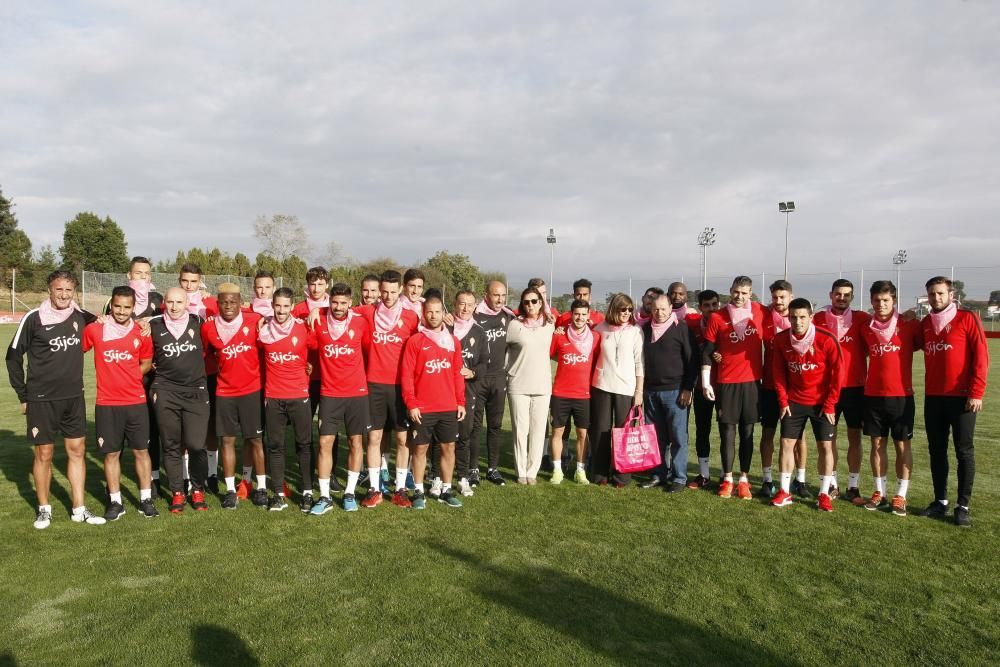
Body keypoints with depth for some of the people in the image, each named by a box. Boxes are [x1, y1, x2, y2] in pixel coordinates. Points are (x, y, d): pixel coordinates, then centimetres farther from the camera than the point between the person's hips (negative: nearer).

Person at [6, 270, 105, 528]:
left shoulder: (81, 317, 1)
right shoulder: (33, 318, -8)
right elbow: (14, 356, 0)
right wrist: (23, 395, 0)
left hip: (74, 397, 3)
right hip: (42, 399, -3)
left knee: (77, 450, 6)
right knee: (44, 453, 5)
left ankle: (79, 509, 15)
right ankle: (44, 509, 22)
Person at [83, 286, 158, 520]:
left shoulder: (141, 333, 1)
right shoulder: (94, 329, -2)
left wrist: (129, 377, 0)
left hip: (136, 402, 1)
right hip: (106, 404, -1)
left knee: (141, 450, 6)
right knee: (111, 453, 6)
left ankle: (146, 500, 16)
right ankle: (115, 502, 18)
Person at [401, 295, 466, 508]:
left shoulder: (453, 341, 8)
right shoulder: (415, 341, -3)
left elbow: (458, 374, 10)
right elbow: (407, 375, -6)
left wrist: (461, 402, 6)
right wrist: (411, 404, -11)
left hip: (449, 408, 3)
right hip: (422, 409, -3)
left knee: (449, 448, 8)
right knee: (420, 448, 6)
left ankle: (446, 490, 21)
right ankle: (418, 492, 17)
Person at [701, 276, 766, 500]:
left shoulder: (760, 312, 2)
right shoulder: (717, 318, -2)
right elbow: (707, 352, 0)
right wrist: (705, 382, -4)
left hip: (752, 381, 1)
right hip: (726, 382, -1)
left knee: (747, 431, 7)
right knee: (727, 431, 3)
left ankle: (744, 479, 15)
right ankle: (727, 479, 13)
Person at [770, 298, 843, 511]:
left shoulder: (827, 340, -17)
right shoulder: (780, 340, -9)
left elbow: (837, 373, -10)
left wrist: (829, 405, -9)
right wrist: (783, 401, -1)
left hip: (822, 402, -2)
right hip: (794, 401, 2)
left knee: (825, 446, 0)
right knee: (787, 443, 2)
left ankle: (824, 494, 13)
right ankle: (785, 492, 12)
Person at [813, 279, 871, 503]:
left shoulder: (860, 319, 0)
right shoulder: (819, 318, 2)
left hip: (855, 387, 0)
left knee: (854, 436, 5)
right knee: (830, 436, 8)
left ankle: (853, 486, 13)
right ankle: (832, 483, 19)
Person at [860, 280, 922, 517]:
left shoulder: (909, 325, -4)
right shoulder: (866, 328, 4)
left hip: (901, 395, -2)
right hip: (873, 395, 3)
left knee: (902, 445, 4)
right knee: (877, 444, 8)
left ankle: (900, 496, 12)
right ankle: (879, 492, 17)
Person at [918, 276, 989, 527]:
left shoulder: (967, 319, -5)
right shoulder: (925, 324, 10)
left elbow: (981, 356, -9)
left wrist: (976, 393, -13)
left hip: (962, 397, -5)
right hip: (933, 397, 5)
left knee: (964, 452, 3)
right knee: (936, 450, 8)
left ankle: (963, 506, 9)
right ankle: (940, 501, 17)